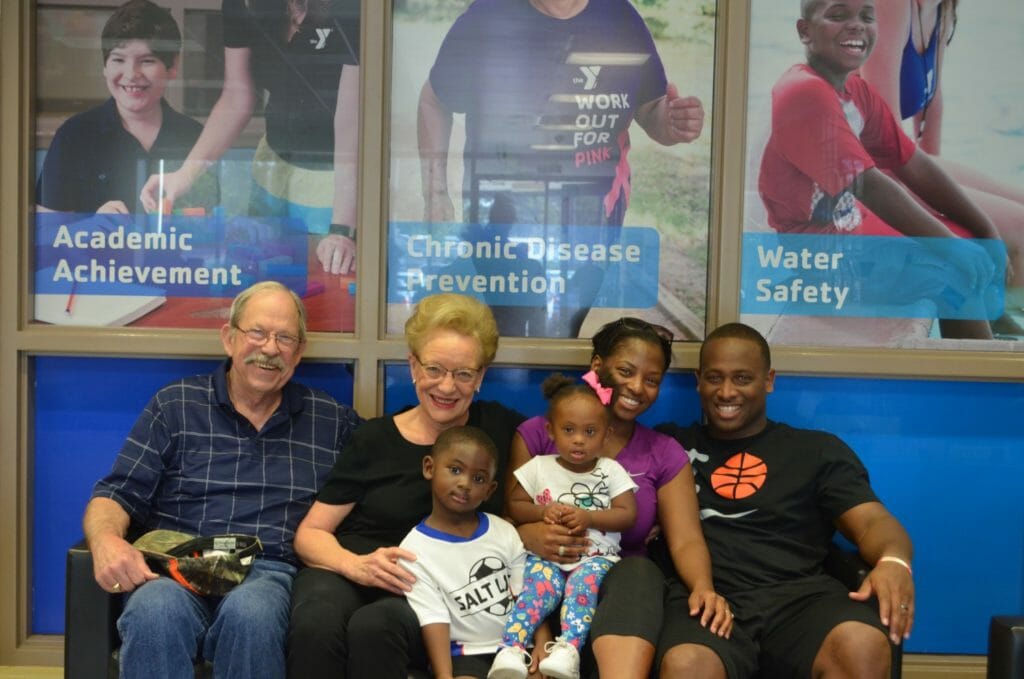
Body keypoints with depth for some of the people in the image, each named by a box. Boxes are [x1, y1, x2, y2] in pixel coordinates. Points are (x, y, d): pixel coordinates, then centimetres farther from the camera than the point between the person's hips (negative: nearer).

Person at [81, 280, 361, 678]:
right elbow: (118, 494, 10)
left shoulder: (332, 421, 15)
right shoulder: (175, 407, 13)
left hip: (271, 572, 1)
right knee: (155, 613, -36)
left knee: (250, 613, -36)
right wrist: (106, 540, -13)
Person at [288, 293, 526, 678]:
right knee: (315, 626, -34)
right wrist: (356, 565, -17)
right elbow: (309, 534, 6)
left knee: (376, 626, -35)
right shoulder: (375, 440, 5)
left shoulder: (500, 428, 4)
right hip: (348, 573, 1)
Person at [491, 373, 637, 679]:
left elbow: (628, 515, 1)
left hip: (596, 555, 0)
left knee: (585, 579, -34)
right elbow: (514, 506, 11)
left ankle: (569, 648, -46)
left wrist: (588, 517, -14)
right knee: (541, 584, -31)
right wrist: (543, 512, -9)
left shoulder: (611, 471, 7)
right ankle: (511, 649, -42)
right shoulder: (539, 467, 8)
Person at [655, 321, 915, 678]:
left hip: (799, 594, 2)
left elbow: (871, 520, 7)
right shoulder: (672, 444, 21)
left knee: (862, 647, -33)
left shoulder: (818, 450, 20)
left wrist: (894, 561, -15)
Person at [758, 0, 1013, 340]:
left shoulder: (858, 89, 8)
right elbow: (868, 184, -26)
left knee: (972, 245, 11)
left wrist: (986, 231, 1)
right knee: (963, 269, -16)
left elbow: (913, 164, 7)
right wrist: (951, 246, -24)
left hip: (850, 221, 10)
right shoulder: (805, 92, -21)